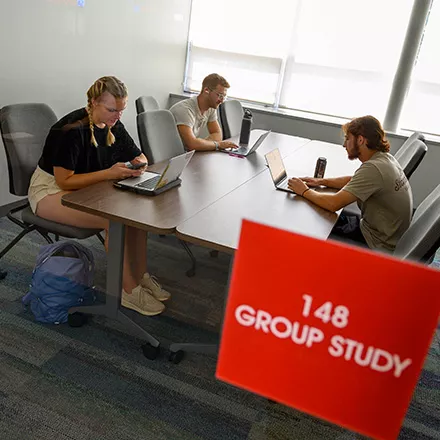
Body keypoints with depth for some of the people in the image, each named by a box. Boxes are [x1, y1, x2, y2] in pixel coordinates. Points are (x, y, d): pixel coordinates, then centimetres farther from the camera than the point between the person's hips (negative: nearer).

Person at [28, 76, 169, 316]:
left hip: (87, 188, 7)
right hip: (51, 190, -7)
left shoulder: (113, 125, -3)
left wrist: (138, 165, -16)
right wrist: (109, 173, -32)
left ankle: (141, 276, -5)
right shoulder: (71, 129, -25)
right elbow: (64, 180, -25)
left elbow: (138, 156, 8)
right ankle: (129, 291, -17)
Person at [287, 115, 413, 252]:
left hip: (377, 246, -8)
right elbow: (354, 181, 17)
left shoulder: (372, 168, -28)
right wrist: (321, 181, 6)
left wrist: (305, 191, -13)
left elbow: (334, 203, -29)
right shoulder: (385, 157, 1)